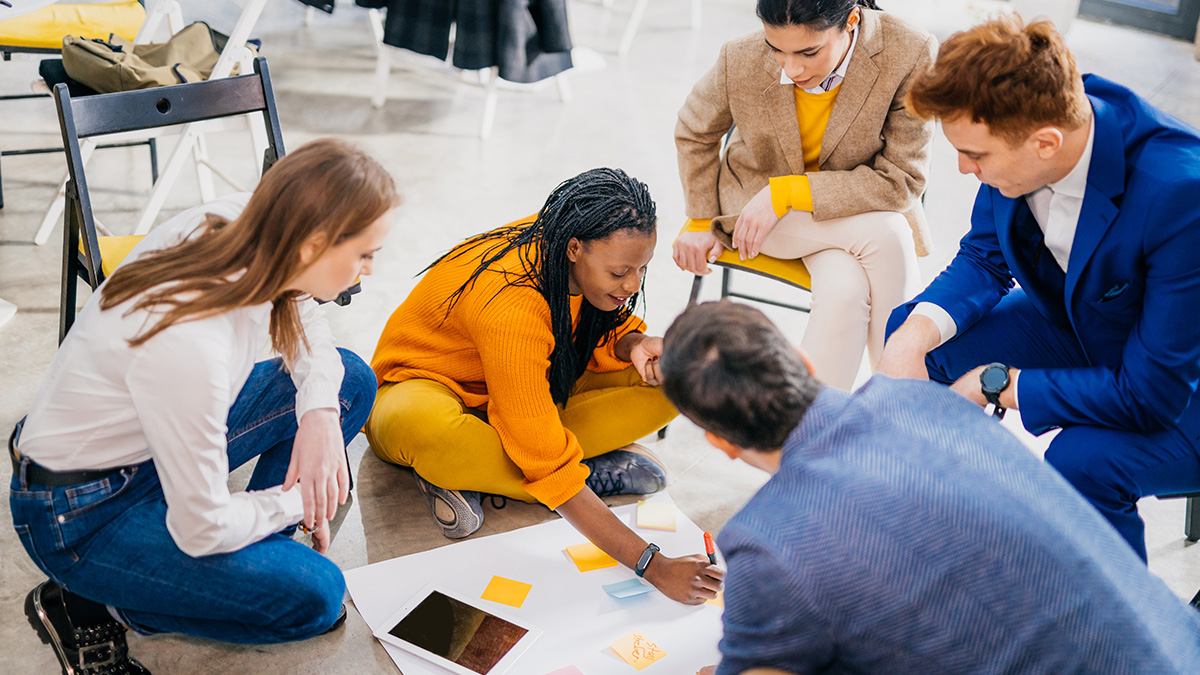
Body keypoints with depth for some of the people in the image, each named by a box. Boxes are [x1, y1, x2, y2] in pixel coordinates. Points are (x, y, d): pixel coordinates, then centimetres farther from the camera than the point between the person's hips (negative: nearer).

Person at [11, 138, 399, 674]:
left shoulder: (239, 221, -18)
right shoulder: (189, 346, -39)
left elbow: (301, 319, 6)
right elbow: (204, 529, -26)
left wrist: (320, 413, -10)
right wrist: (296, 501, -9)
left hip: (152, 439, 8)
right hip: (80, 516, -8)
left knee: (350, 382, 2)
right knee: (312, 596, -17)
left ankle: (252, 556, 6)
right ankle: (93, 608, -1)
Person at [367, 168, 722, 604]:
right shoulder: (510, 305, -37)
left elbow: (599, 334, 1)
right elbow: (546, 465, -37)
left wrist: (633, 345, -26)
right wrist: (650, 565, -39)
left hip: (537, 393, 7)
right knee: (419, 427, -45)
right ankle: (594, 473, -21)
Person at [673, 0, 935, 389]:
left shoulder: (910, 55, -25)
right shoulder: (741, 61, -20)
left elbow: (901, 180, -22)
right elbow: (695, 133, 2)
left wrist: (787, 192, -26)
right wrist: (701, 222, 4)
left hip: (859, 201, 1)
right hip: (757, 198, 0)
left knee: (845, 291, -32)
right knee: (886, 237, -28)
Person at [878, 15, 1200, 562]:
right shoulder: (1020, 124, -18)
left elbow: (1152, 394, -31)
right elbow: (985, 257, -2)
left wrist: (998, 384, -24)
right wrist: (915, 336, -21)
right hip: (1080, 324, 7)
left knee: (1080, 458, -35)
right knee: (908, 327, -2)